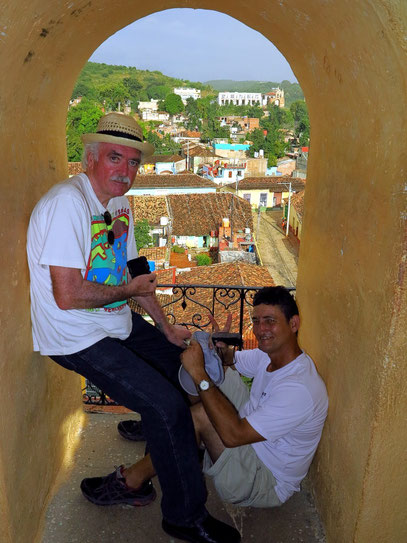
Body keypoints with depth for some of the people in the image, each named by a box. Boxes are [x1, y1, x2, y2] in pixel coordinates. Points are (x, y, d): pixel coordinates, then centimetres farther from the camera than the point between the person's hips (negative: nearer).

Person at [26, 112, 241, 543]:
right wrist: (127, 290, -14)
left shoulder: (120, 204, 5)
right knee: (167, 406, -13)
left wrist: (165, 327, 12)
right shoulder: (68, 203, -24)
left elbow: (133, 273, 14)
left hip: (116, 323, 10)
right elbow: (68, 295, -29)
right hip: (77, 337, -9)